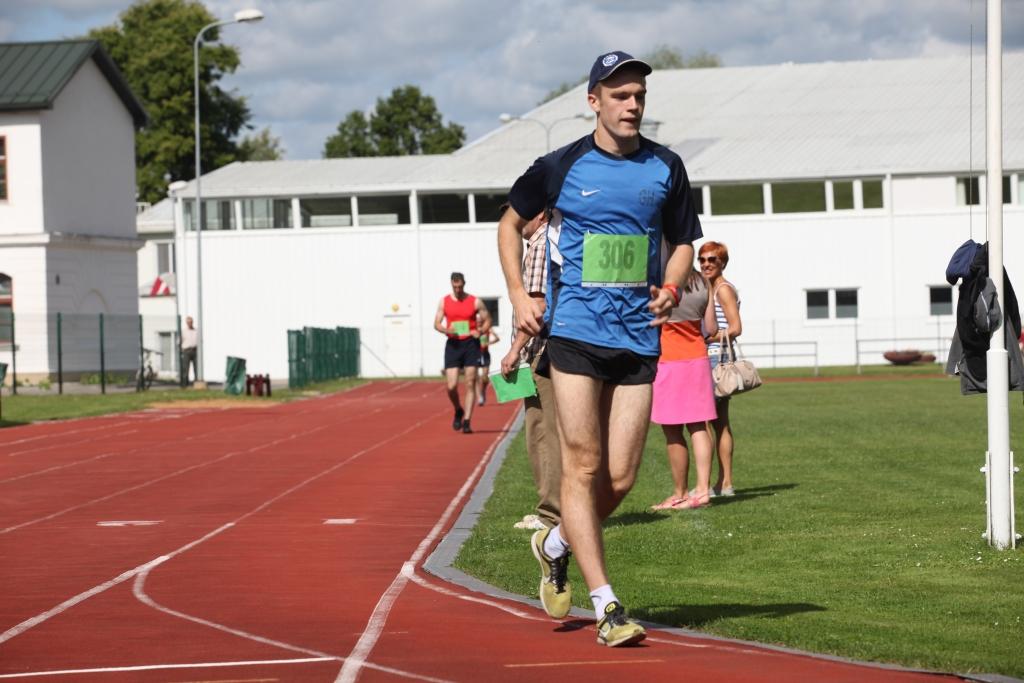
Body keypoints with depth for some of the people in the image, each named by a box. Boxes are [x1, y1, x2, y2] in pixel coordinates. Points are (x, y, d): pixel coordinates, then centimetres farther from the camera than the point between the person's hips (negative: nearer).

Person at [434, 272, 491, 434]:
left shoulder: (475, 302, 2)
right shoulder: (444, 302, 6)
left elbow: (487, 321, 8)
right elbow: (437, 324, 6)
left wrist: (480, 332, -12)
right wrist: (446, 330, -15)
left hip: (471, 343, -1)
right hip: (453, 344, 1)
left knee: (470, 384, -4)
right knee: (451, 386, -6)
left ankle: (466, 421, -2)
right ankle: (458, 410, 23)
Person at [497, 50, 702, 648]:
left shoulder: (666, 168, 7)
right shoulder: (562, 167, 0)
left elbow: (683, 241, 18)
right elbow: (512, 222, 15)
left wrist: (671, 289, -2)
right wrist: (518, 294, 3)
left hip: (638, 337, 3)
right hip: (575, 330, -3)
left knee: (621, 478, 2)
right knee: (583, 465, -9)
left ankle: (556, 545, 32)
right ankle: (607, 607, -6)